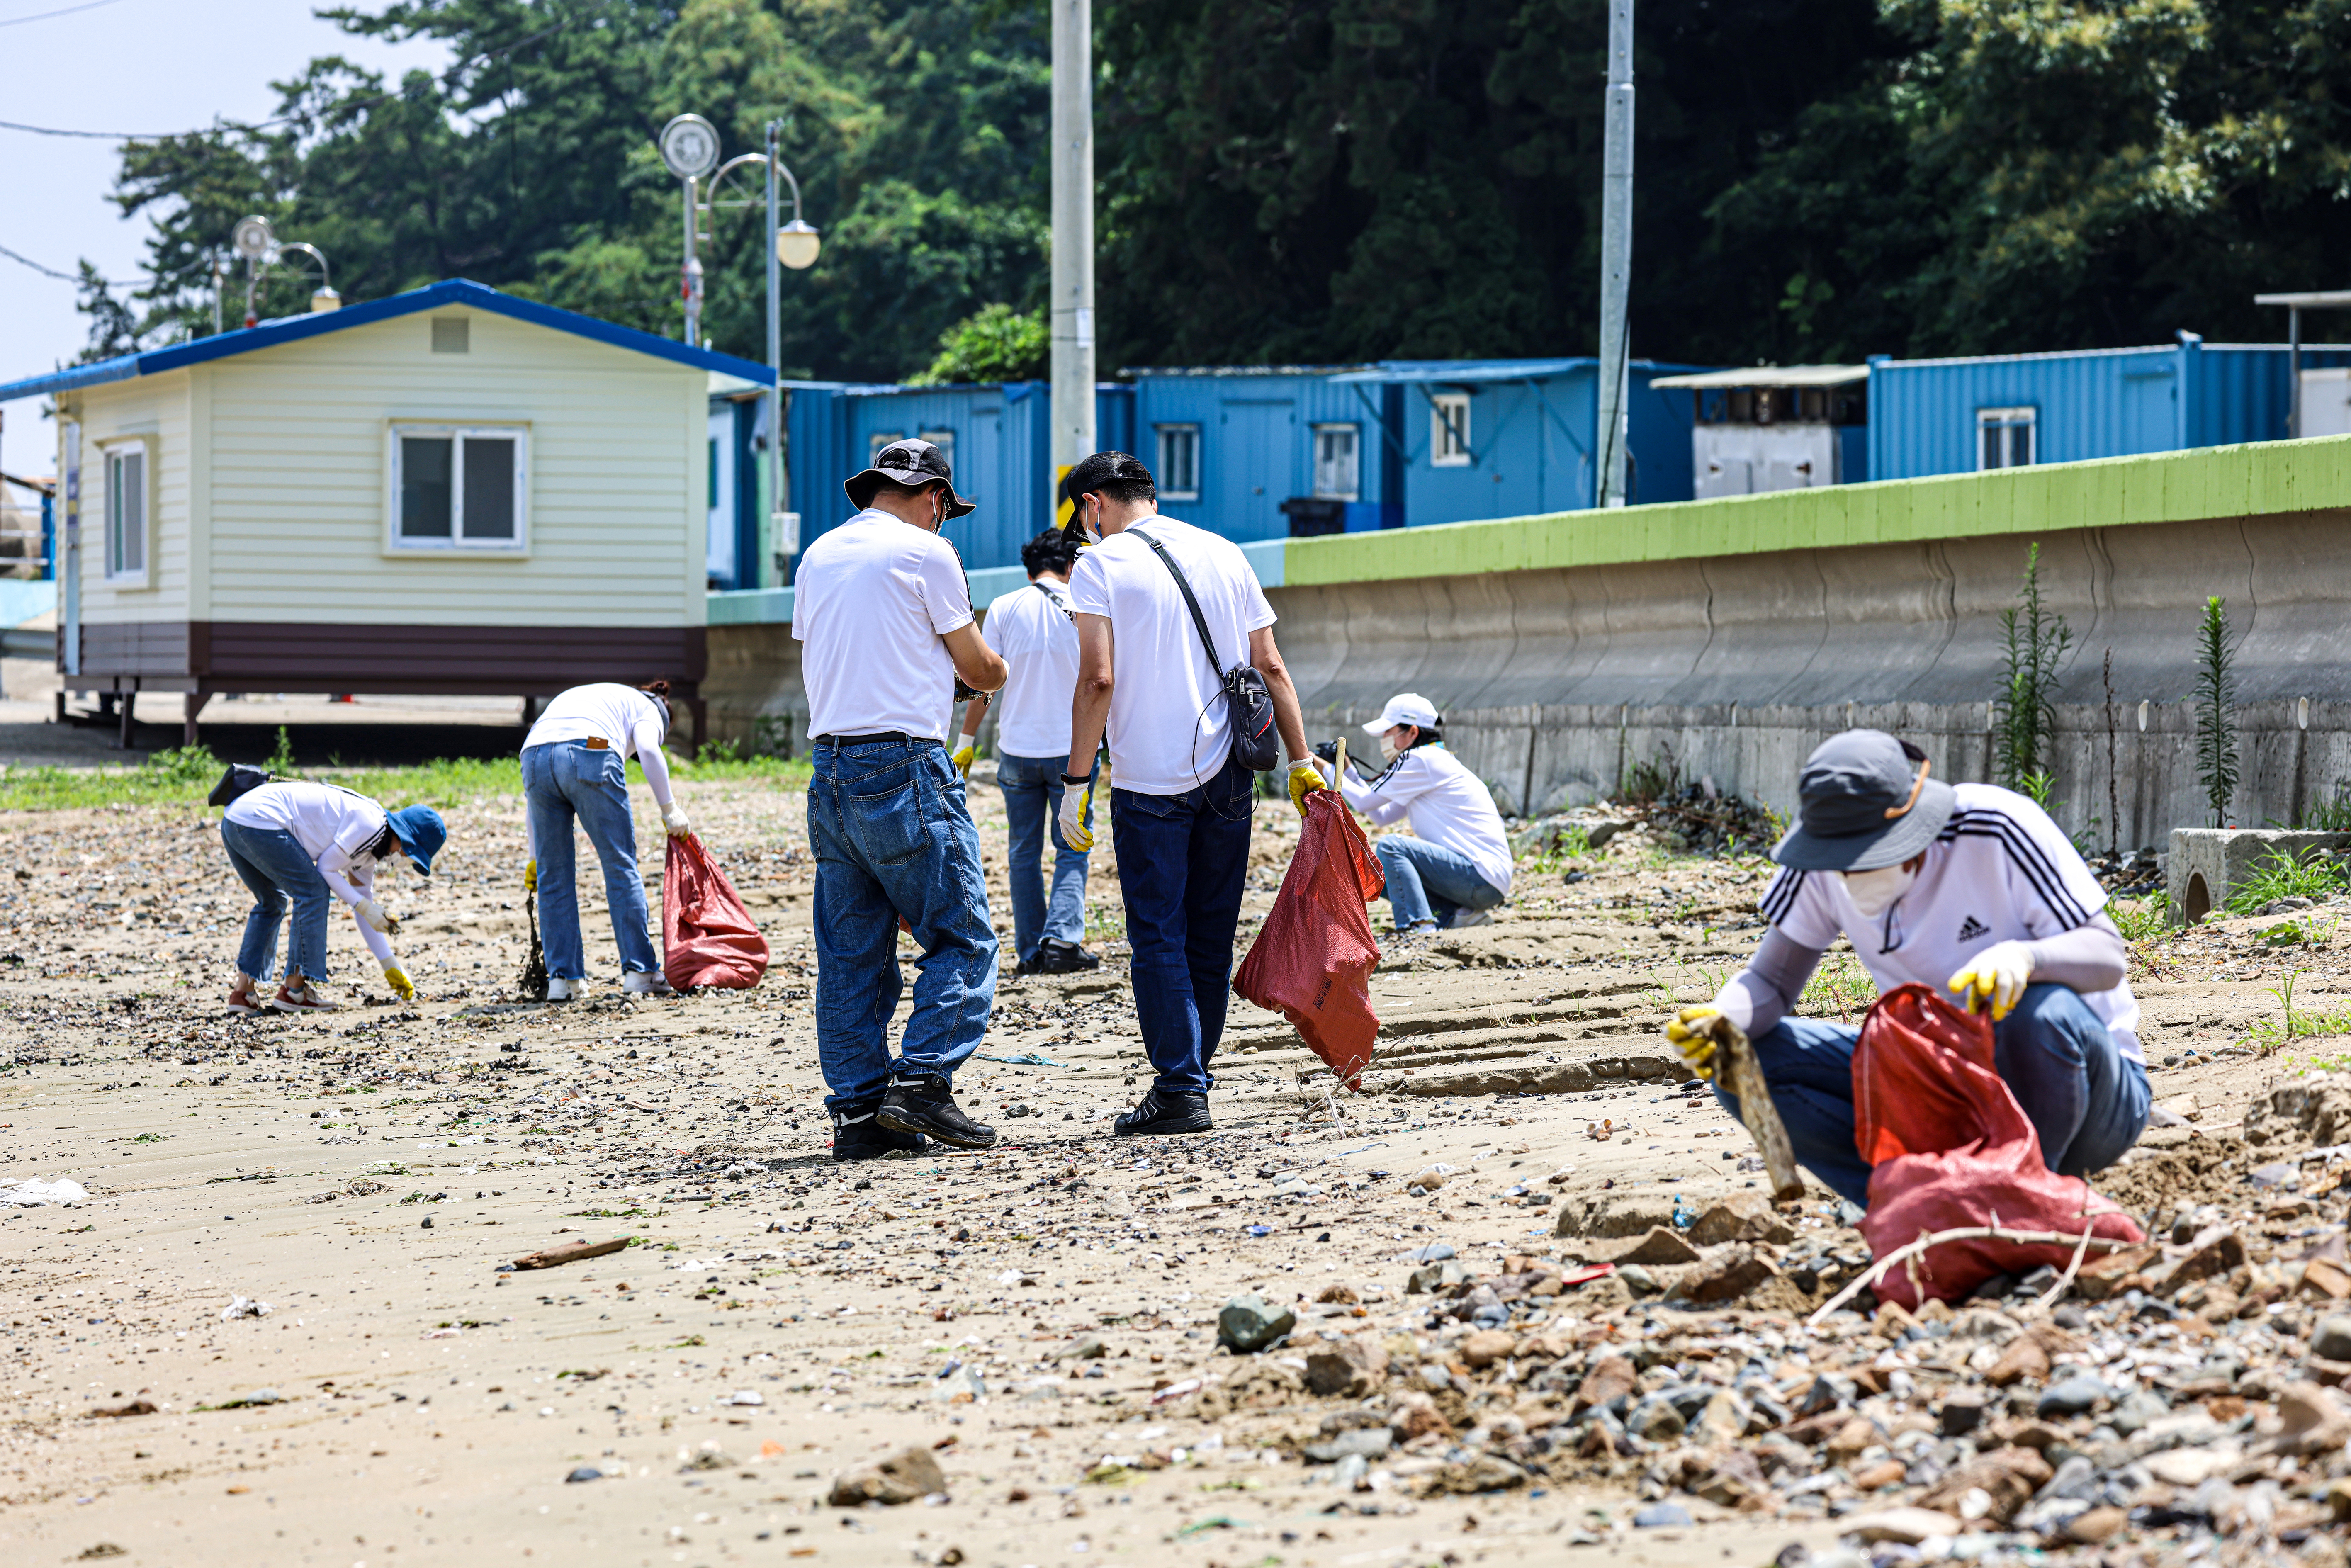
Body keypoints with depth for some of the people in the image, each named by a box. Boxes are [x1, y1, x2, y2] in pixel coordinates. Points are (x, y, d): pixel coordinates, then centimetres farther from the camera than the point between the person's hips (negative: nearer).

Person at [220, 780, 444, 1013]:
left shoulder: (368, 848, 22)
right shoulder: (370, 825, -8)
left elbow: (363, 901, 28)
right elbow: (326, 869, -7)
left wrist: (391, 966, 28)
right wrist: (366, 907, -2)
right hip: (259, 821, -10)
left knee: (272, 903, 23)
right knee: (313, 893, -4)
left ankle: (243, 991, 19)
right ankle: (293, 991, -2)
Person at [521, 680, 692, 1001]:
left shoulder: (571, 700, 41)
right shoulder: (646, 708, 26)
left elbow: (533, 793, 36)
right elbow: (648, 749, 0)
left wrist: (536, 856, 37)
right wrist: (669, 809, 4)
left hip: (534, 758, 5)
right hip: (591, 756, -5)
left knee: (553, 875, 13)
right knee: (621, 867, 6)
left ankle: (561, 978, 13)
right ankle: (639, 971, 7)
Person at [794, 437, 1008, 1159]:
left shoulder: (817, 556, 16)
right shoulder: (924, 552, -4)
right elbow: (979, 669, 3)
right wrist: (1001, 670, 27)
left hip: (830, 770, 7)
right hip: (905, 768, -7)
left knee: (851, 953, 8)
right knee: (963, 939, -1)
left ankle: (858, 1109, 5)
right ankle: (922, 1080, -13)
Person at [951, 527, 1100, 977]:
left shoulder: (1004, 608, -1)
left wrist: (966, 743, 6)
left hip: (1018, 749, 1)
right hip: (1072, 748, -1)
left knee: (1024, 852, 9)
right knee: (1072, 849, 5)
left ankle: (1030, 952, 7)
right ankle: (1063, 939, -12)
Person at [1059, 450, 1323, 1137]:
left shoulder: (1101, 564, -4)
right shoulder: (1225, 555, 11)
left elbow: (1098, 678, -14)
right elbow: (1271, 667, 9)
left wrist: (1077, 779, -11)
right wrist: (1300, 759, 10)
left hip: (1149, 780, -5)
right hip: (1227, 772, 5)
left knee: (1159, 938, 0)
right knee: (1211, 935, 13)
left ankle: (1180, 1088, -4)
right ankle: (1194, 1072, 19)